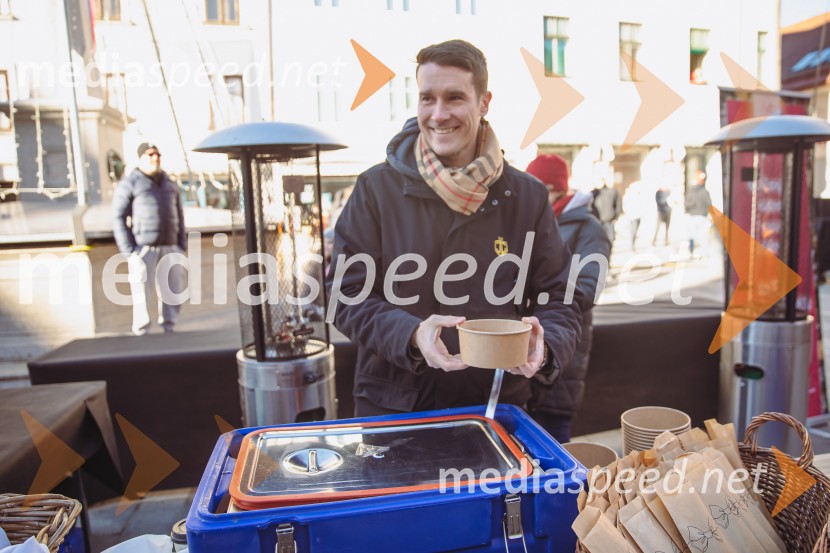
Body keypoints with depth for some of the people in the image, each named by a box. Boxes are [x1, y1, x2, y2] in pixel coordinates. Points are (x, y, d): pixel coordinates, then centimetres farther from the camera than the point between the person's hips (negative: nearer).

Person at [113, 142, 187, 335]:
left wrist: (182, 245, 11)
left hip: (170, 247, 5)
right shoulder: (129, 183, 2)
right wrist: (128, 250, -11)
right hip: (143, 248, -5)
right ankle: (141, 331, 4)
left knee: (172, 290, 6)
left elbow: (179, 216, 21)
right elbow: (119, 218, -4)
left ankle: (168, 327, 17)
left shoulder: (170, 184, 19)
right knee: (142, 291, -4)